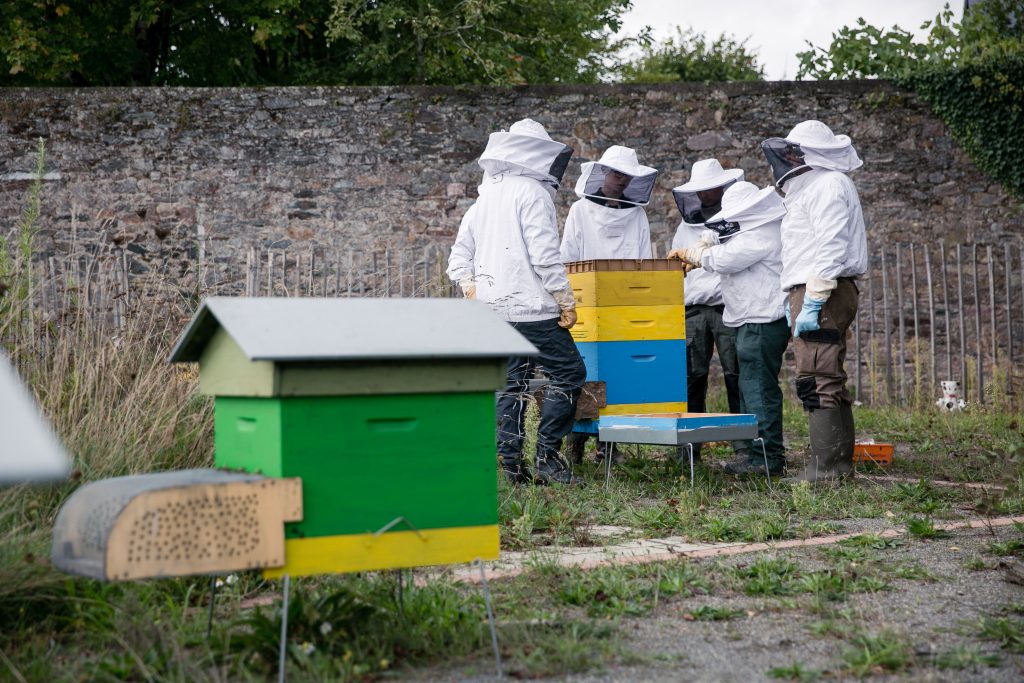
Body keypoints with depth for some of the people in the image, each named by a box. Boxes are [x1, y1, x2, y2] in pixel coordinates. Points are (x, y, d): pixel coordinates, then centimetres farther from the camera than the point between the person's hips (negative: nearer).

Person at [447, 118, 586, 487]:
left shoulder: (485, 198, 17)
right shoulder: (532, 193, -9)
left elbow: (459, 257, 17)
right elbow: (545, 256, -16)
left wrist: (474, 295, 15)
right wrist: (566, 302, -10)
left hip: (494, 308, 8)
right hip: (531, 307, -8)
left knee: (511, 383, 11)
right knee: (568, 373, -2)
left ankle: (511, 463, 9)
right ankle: (547, 456, -5)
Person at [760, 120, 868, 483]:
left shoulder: (828, 185, -10)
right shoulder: (812, 187, 23)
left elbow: (831, 248, -20)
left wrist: (812, 301, -24)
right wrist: (795, 300, 23)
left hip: (822, 293, -11)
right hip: (810, 292, 11)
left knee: (818, 380, -13)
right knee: (827, 381, 12)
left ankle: (827, 466, -13)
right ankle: (839, 462, 17)